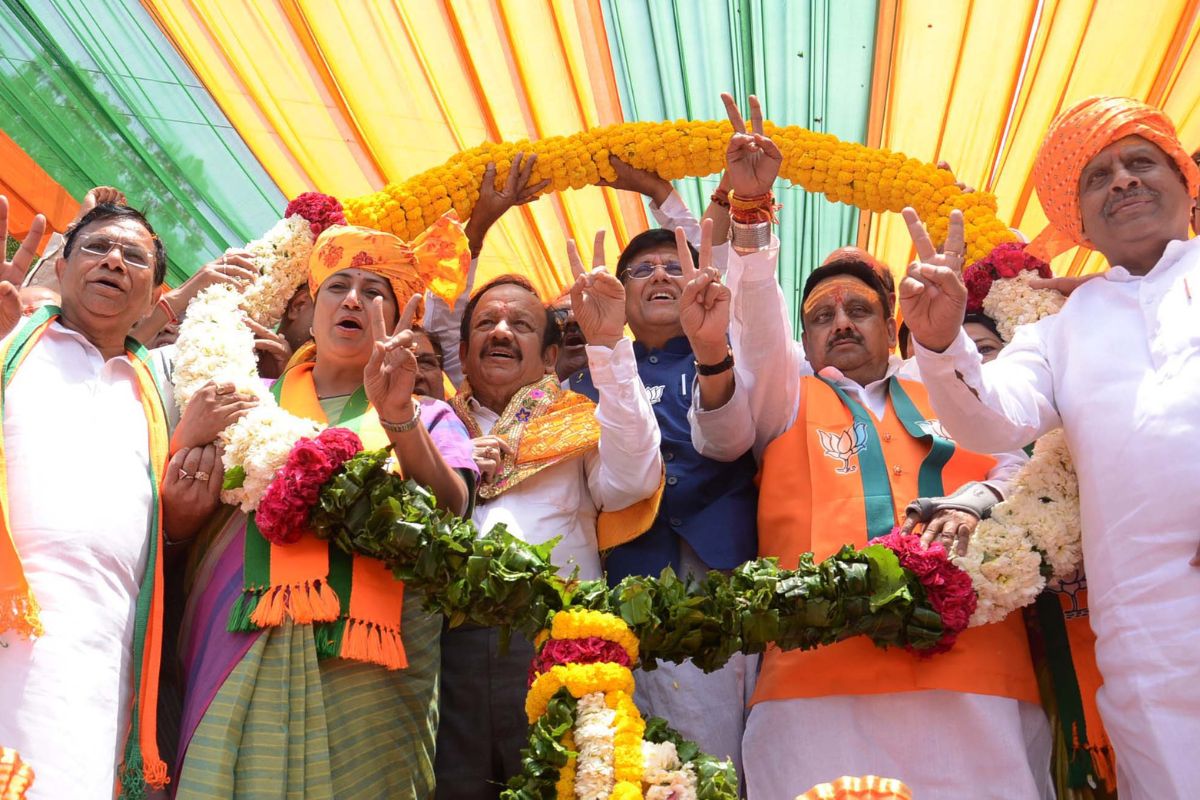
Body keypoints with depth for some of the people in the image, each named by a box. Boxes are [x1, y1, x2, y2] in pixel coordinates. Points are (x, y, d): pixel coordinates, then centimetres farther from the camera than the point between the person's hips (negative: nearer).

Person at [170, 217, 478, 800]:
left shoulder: (426, 418, 12)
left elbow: (450, 514, -8)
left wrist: (398, 417, -23)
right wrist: (187, 440, -8)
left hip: (366, 670, -1)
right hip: (238, 659, 1)